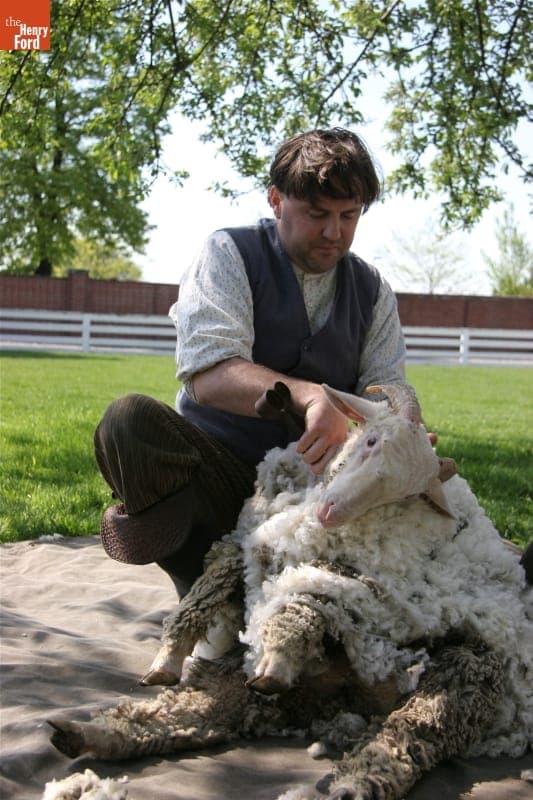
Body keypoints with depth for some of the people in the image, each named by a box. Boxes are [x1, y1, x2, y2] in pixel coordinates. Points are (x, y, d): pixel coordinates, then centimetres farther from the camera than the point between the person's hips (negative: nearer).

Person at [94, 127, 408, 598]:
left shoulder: (373, 291, 9)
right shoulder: (231, 255, -5)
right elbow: (209, 375, -22)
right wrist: (310, 396, -40)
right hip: (217, 468, -4)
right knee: (129, 419, -31)